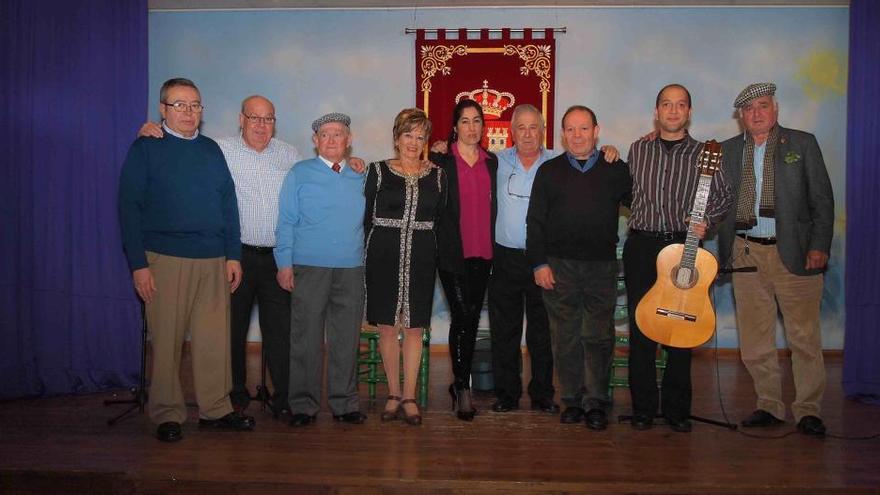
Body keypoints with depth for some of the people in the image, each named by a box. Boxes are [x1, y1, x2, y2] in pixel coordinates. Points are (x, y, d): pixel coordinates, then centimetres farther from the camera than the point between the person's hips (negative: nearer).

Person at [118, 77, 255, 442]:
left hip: (213, 260, 4)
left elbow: (228, 204, 14)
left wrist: (233, 255, 7)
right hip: (165, 259, -4)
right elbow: (129, 207, -3)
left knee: (214, 338, 5)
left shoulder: (211, 150, 14)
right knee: (166, 339, 1)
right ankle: (167, 415, 13)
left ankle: (215, 409, 17)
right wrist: (138, 264, -9)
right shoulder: (145, 149, 2)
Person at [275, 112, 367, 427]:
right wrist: (285, 263, -6)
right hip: (309, 268, -3)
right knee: (306, 339, 1)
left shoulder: (359, 177, 14)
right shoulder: (299, 174, 4)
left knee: (346, 339, 6)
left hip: (351, 269, 3)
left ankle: (344, 403, 17)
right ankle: (304, 405, 12)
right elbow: (286, 222, 0)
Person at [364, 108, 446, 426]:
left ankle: (409, 397, 10)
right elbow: (366, 217, 4)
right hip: (384, 256, -1)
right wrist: (373, 251, -1)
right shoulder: (378, 170, 3)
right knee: (387, 327, 3)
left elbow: (441, 219, 12)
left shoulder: (437, 176, 8)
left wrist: (432, 252, 4)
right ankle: (394, 394, 16)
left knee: (414, 328, 2)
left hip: (421, 258, 1)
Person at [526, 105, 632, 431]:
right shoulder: (549, 171, 8)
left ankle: (596, 403, 11)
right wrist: (539, 262, -3)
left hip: (602, 266, 0)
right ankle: (572, 400, 15)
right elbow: (535, 221, 5)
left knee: (599, 336, 0)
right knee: (565, 336, 4)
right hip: (559, 265, 0)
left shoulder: (616, 170, 10)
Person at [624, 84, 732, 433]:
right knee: (640, 326, 1)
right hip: (641, 245, 1)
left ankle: (677, 409, 15)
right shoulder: (638, 149, 11)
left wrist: (707, 220, -8)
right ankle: (643, 407, 13)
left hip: (683, 245, -1)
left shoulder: (704, 154, 6)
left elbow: (723, 197, 8)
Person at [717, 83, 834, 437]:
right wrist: (724, 249, -3)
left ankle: (808, 410, 12)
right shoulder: (728, 150, 11)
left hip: (793, 254, -2)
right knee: (754, 339, 7)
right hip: (746, 253, 3)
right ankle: (769, 405, 19)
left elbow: (822, 199, 2)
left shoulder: (802, 144, 5)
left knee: (804, 337, 0)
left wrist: (819, 246, -6)